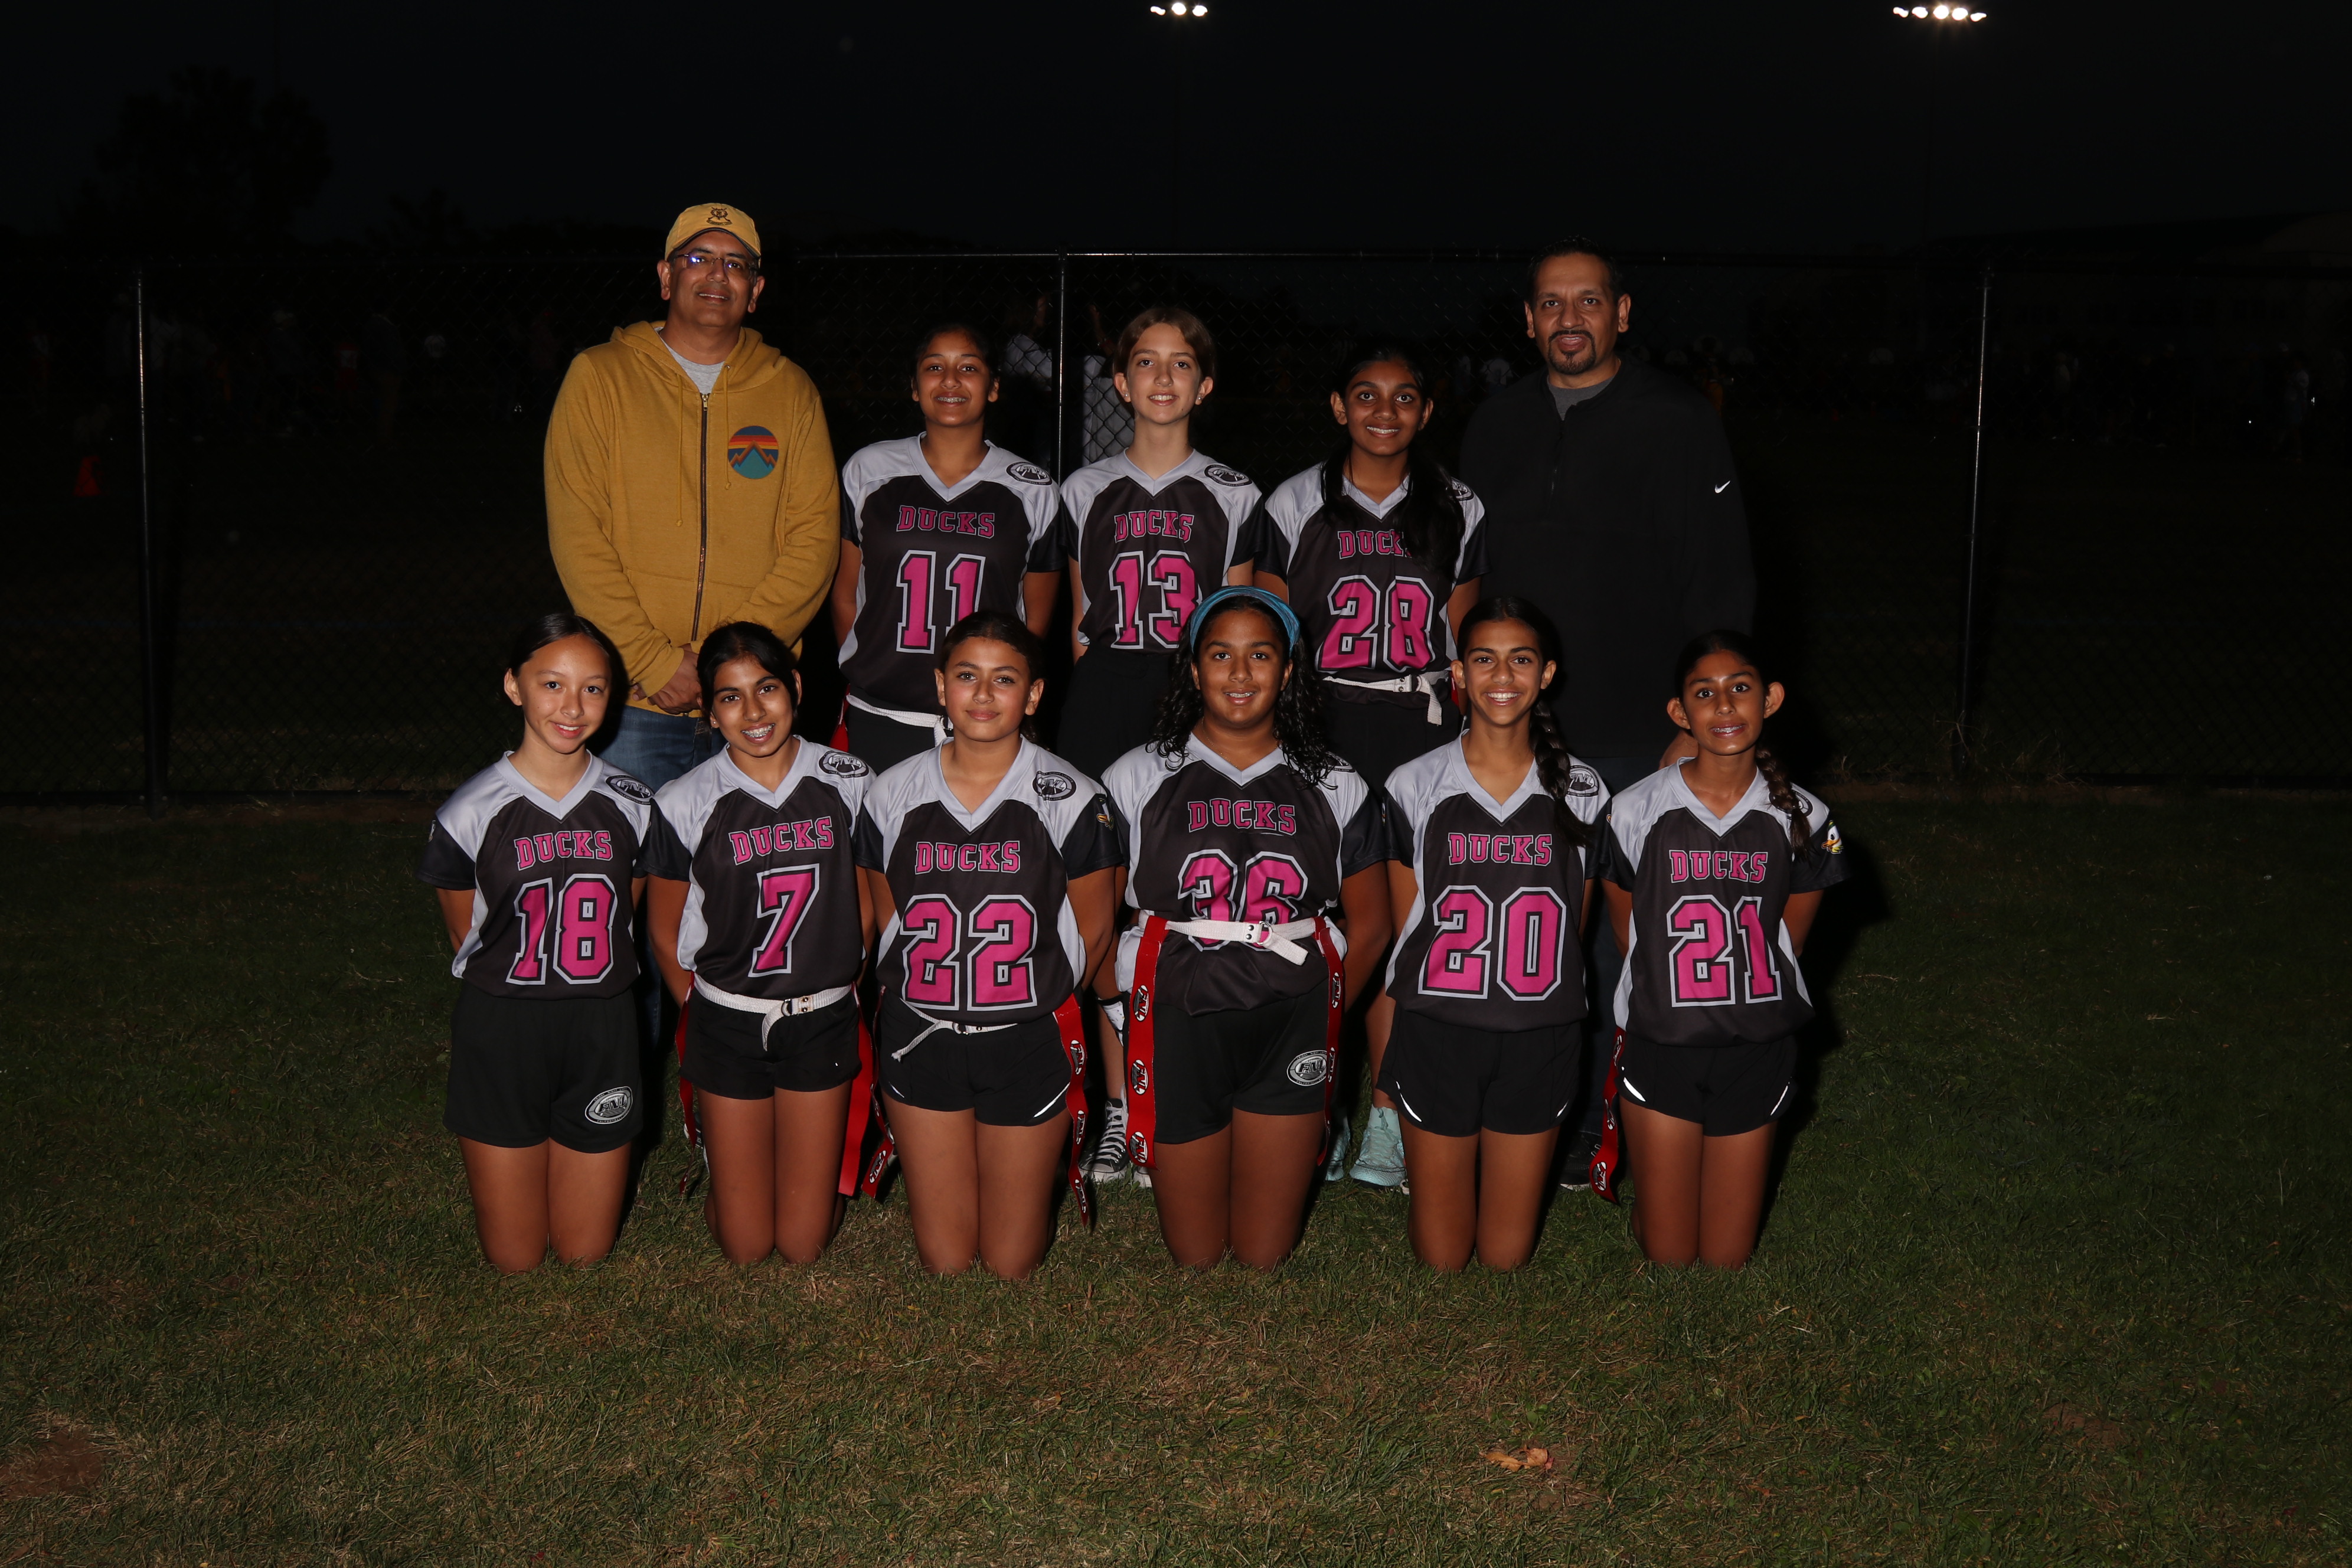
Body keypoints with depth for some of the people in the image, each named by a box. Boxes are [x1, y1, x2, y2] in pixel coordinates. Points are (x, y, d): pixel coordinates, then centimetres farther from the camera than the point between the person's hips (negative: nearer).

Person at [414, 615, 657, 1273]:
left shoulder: (632, 806, -3)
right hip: (501, 1031, -2)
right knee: (514, 1263, 7)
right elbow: (466, 935, 3)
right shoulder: (471, 813, -11)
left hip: (601, 1030, 2)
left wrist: (584, 984, 10)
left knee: (587, 1256, 11)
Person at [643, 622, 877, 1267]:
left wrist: (835, 990, 8)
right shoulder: (686, 803, -10)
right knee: (746, 1246, 5)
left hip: (823, 1020, 1)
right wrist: (704, 1014, 4)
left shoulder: (849, 782, -6)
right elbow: (665, 932, 3)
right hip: (727, 1022, -1)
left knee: (804, 1244, 4)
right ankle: (712, 1124, 34)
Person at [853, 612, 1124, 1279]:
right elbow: (886, 923, 10)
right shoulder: (893, 795, -2)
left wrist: (1030, 1001, 8)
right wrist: (939, 998, 6)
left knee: (1011, 1264, 8)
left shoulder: (1072, 799, -9)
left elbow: (1091, 935, 2)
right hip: (920, 1039, 2)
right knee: (943, 1260, 7)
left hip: (1029, 1043, -1)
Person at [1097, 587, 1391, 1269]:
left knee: (1265, 1253, 8)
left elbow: (1368, 927, 12)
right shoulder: (1137, 779, 2)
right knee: (1194, 1256, 9)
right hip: (1177, 1027, -1)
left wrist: (1320, 1012, 5)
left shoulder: (1336, 787, 6)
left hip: (1292, 1031, 1)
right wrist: (1127, 1007, -4)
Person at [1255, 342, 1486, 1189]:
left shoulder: (1458, 509, 8)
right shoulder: (1295, 505, 4)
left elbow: (1462, 641, 12)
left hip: (1420, 737, 1)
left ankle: (1388, 1115, 6)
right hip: (1317, 732, 0)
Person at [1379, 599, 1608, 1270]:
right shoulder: (1415, 786, -2)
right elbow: (1407, 925, 4)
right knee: (1440, 1254, 5)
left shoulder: (1580, 791, 2)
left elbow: (1573, 930, 10)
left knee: (1508, 1253, 7)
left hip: (1540, 1038, 1)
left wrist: (1548, 1000, 7)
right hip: (1436, 1032, -1)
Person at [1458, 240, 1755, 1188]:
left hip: (1633, 747, -4)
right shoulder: (1497, 425, 12)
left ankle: (1600, 1129, 14)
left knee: (1620, 943, 2)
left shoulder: (1676, 423, -2)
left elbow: (1723, 584, -3)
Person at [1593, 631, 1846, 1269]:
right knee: (1667, 1255, 4)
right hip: (1660, 1047, -1)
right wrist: (1673, 991, 8)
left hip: (1757, 1048, 1)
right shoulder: (1638, 810, -8)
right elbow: (1630, 934, 5)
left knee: (1728, 1258, 6)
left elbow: (1787, 941, 7)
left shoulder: (1802, 819, -4)